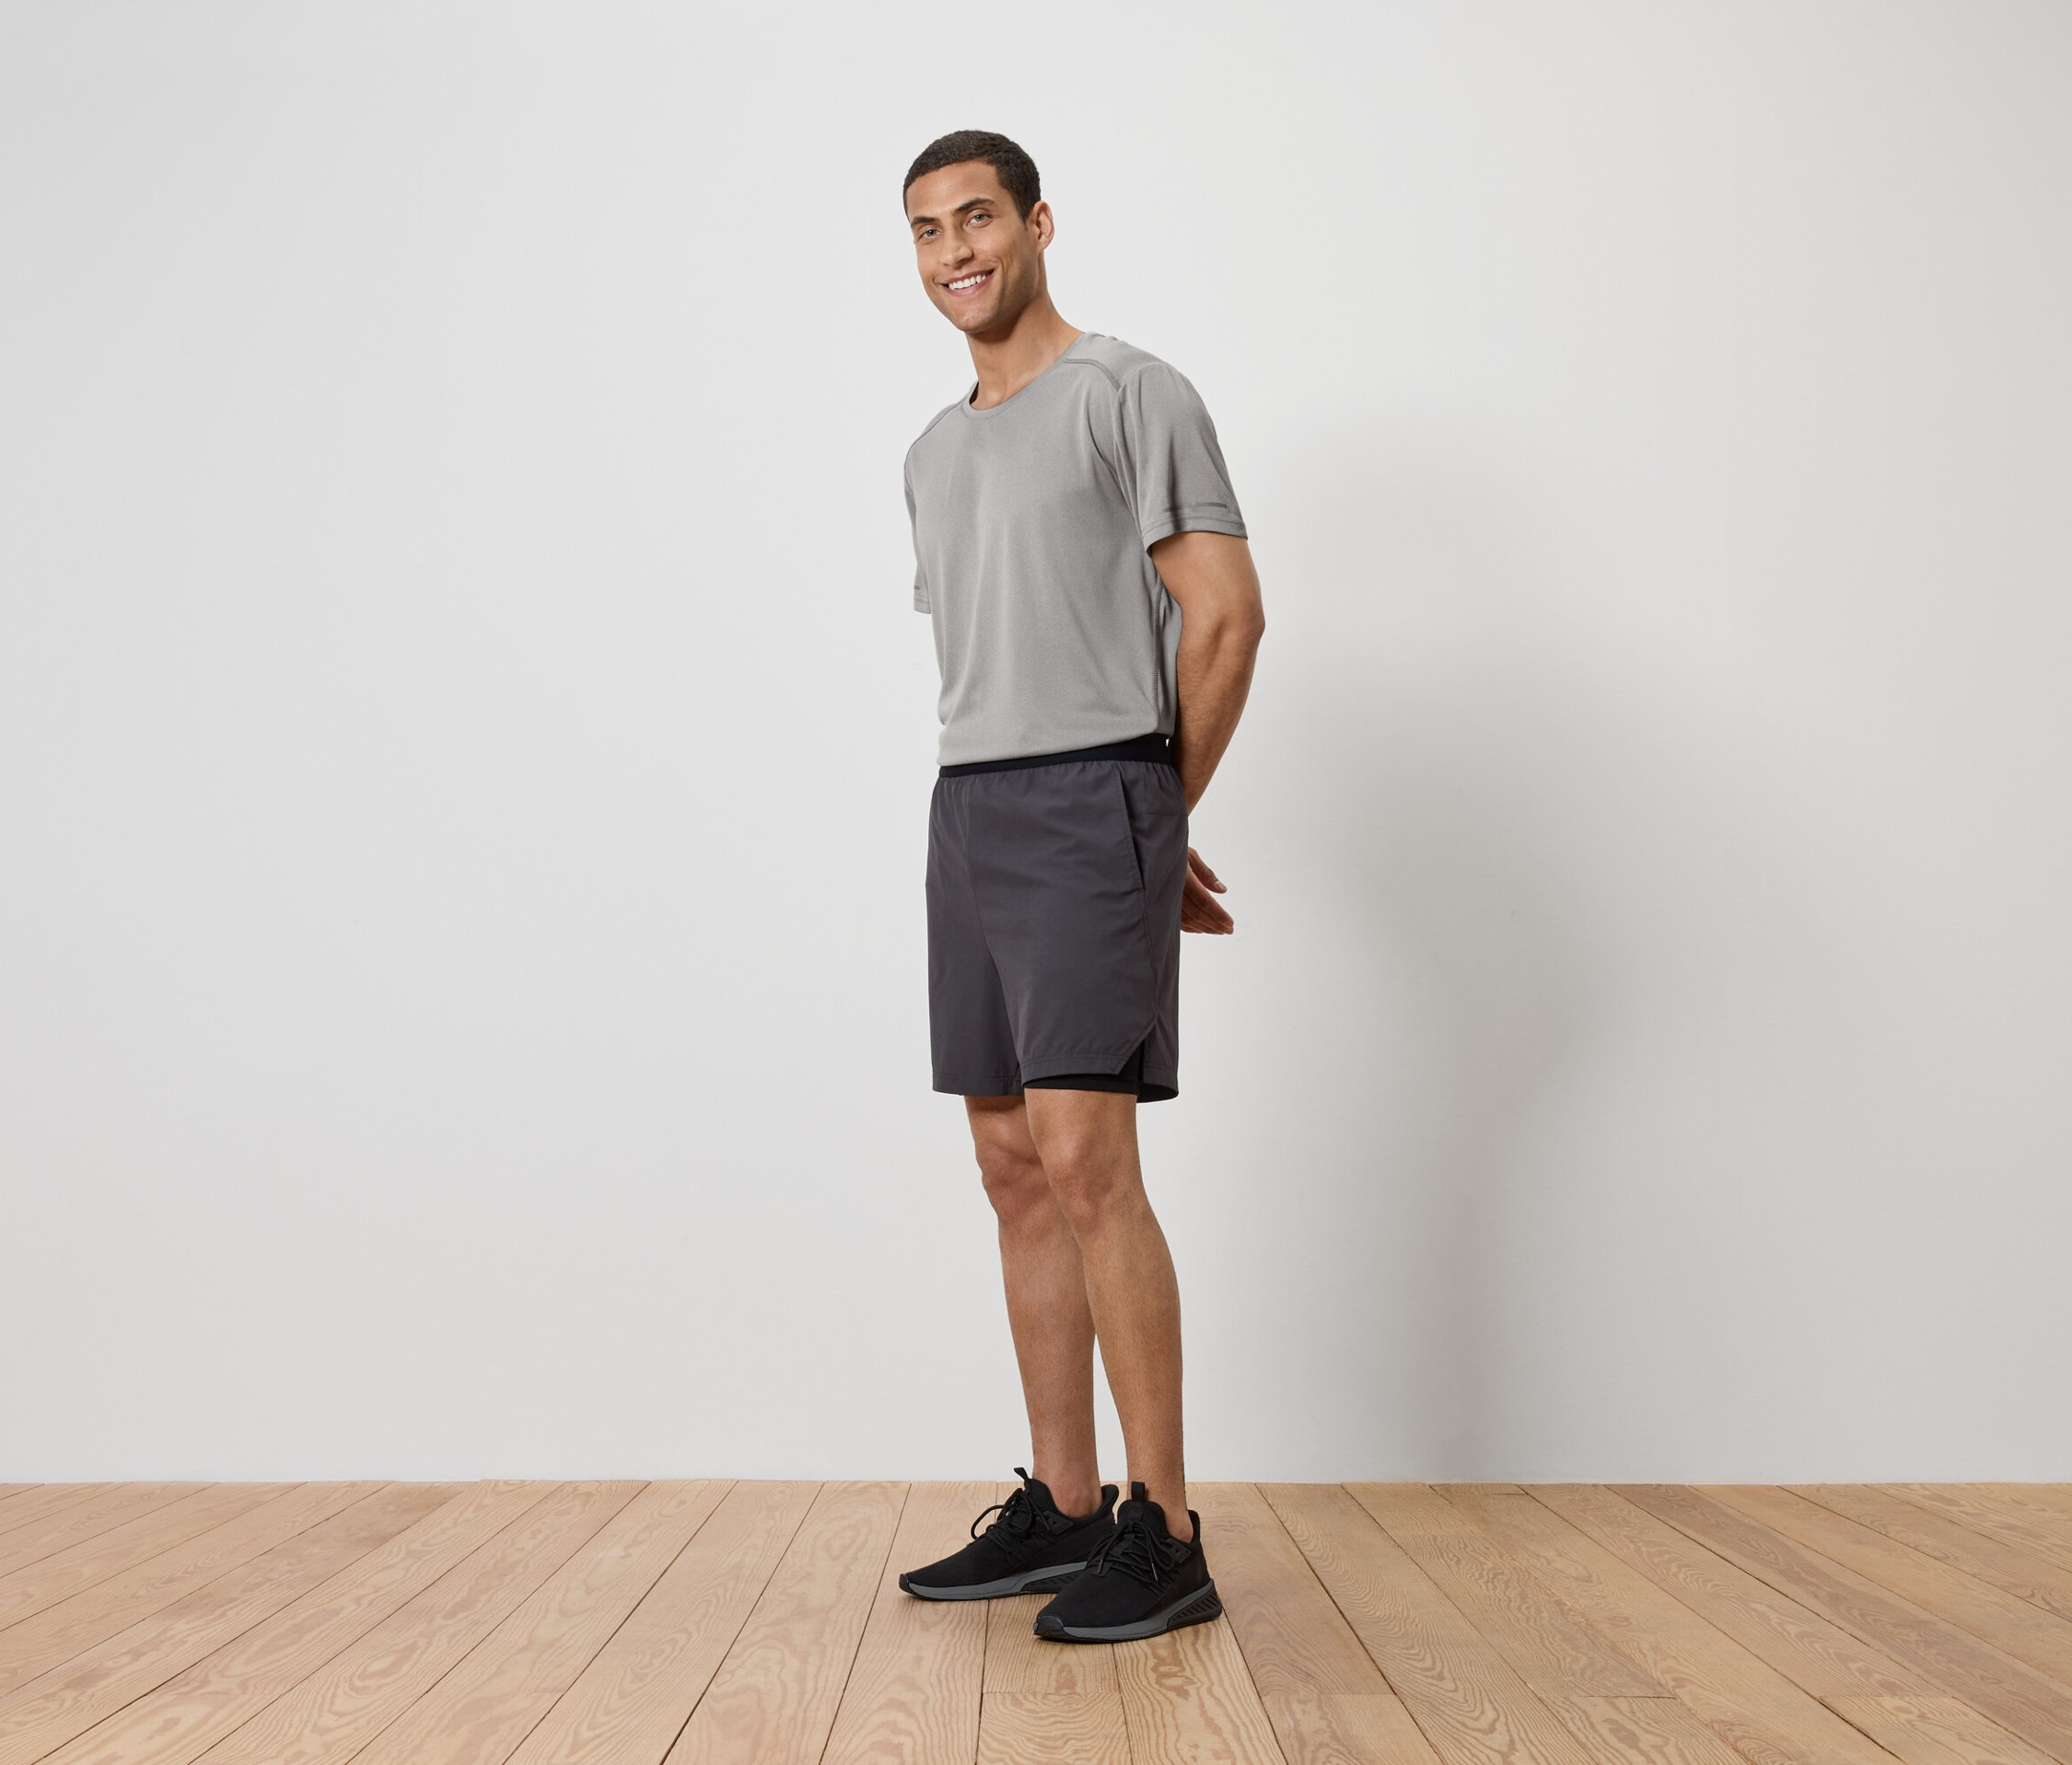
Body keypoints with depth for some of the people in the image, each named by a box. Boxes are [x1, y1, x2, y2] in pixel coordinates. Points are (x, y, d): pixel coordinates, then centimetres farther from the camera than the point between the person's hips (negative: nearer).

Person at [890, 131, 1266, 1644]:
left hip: (1094, 802, -8)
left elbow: (1226, 612, -7)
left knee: (1086, 1163, -14)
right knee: (1017, 1166, 7)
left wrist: (1162, 813, 1)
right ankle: (1063, 1508, 14)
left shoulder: (1129, 395, -2)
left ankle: (1165, 1537, -7)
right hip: (970, 814, 8)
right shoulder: (935, 454, 21)